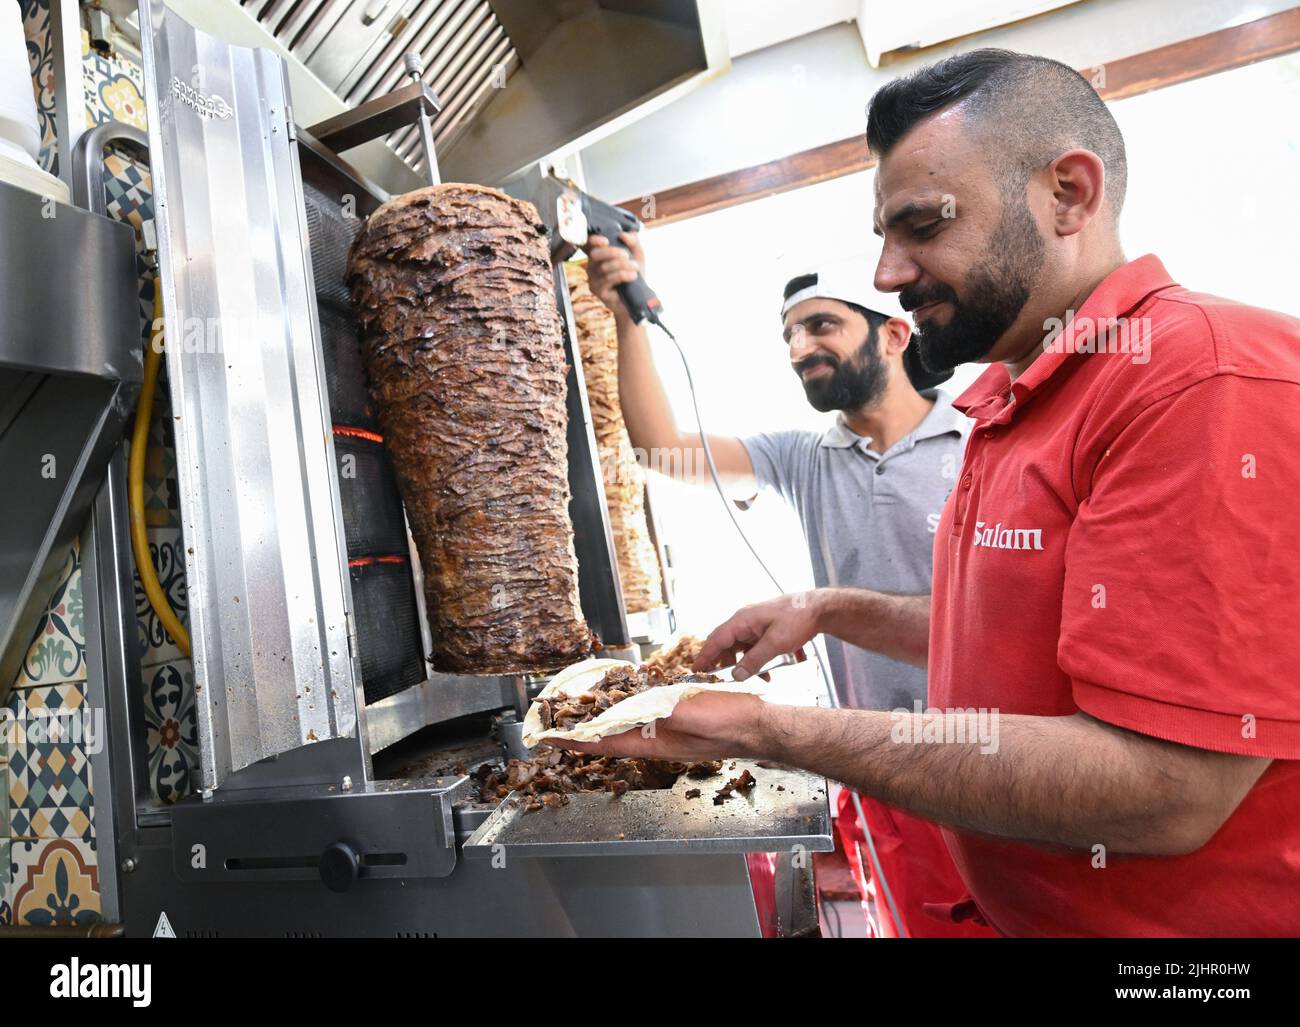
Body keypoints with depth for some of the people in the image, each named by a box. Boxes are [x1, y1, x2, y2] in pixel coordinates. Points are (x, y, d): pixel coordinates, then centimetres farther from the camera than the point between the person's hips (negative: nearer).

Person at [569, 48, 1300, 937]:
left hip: (1174, 910, -7)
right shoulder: (1010, 405, 5)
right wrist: (837, 612, 1)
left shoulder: (1211, 380, -24)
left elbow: (1164, 793, -29)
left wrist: (766, 730, -25)